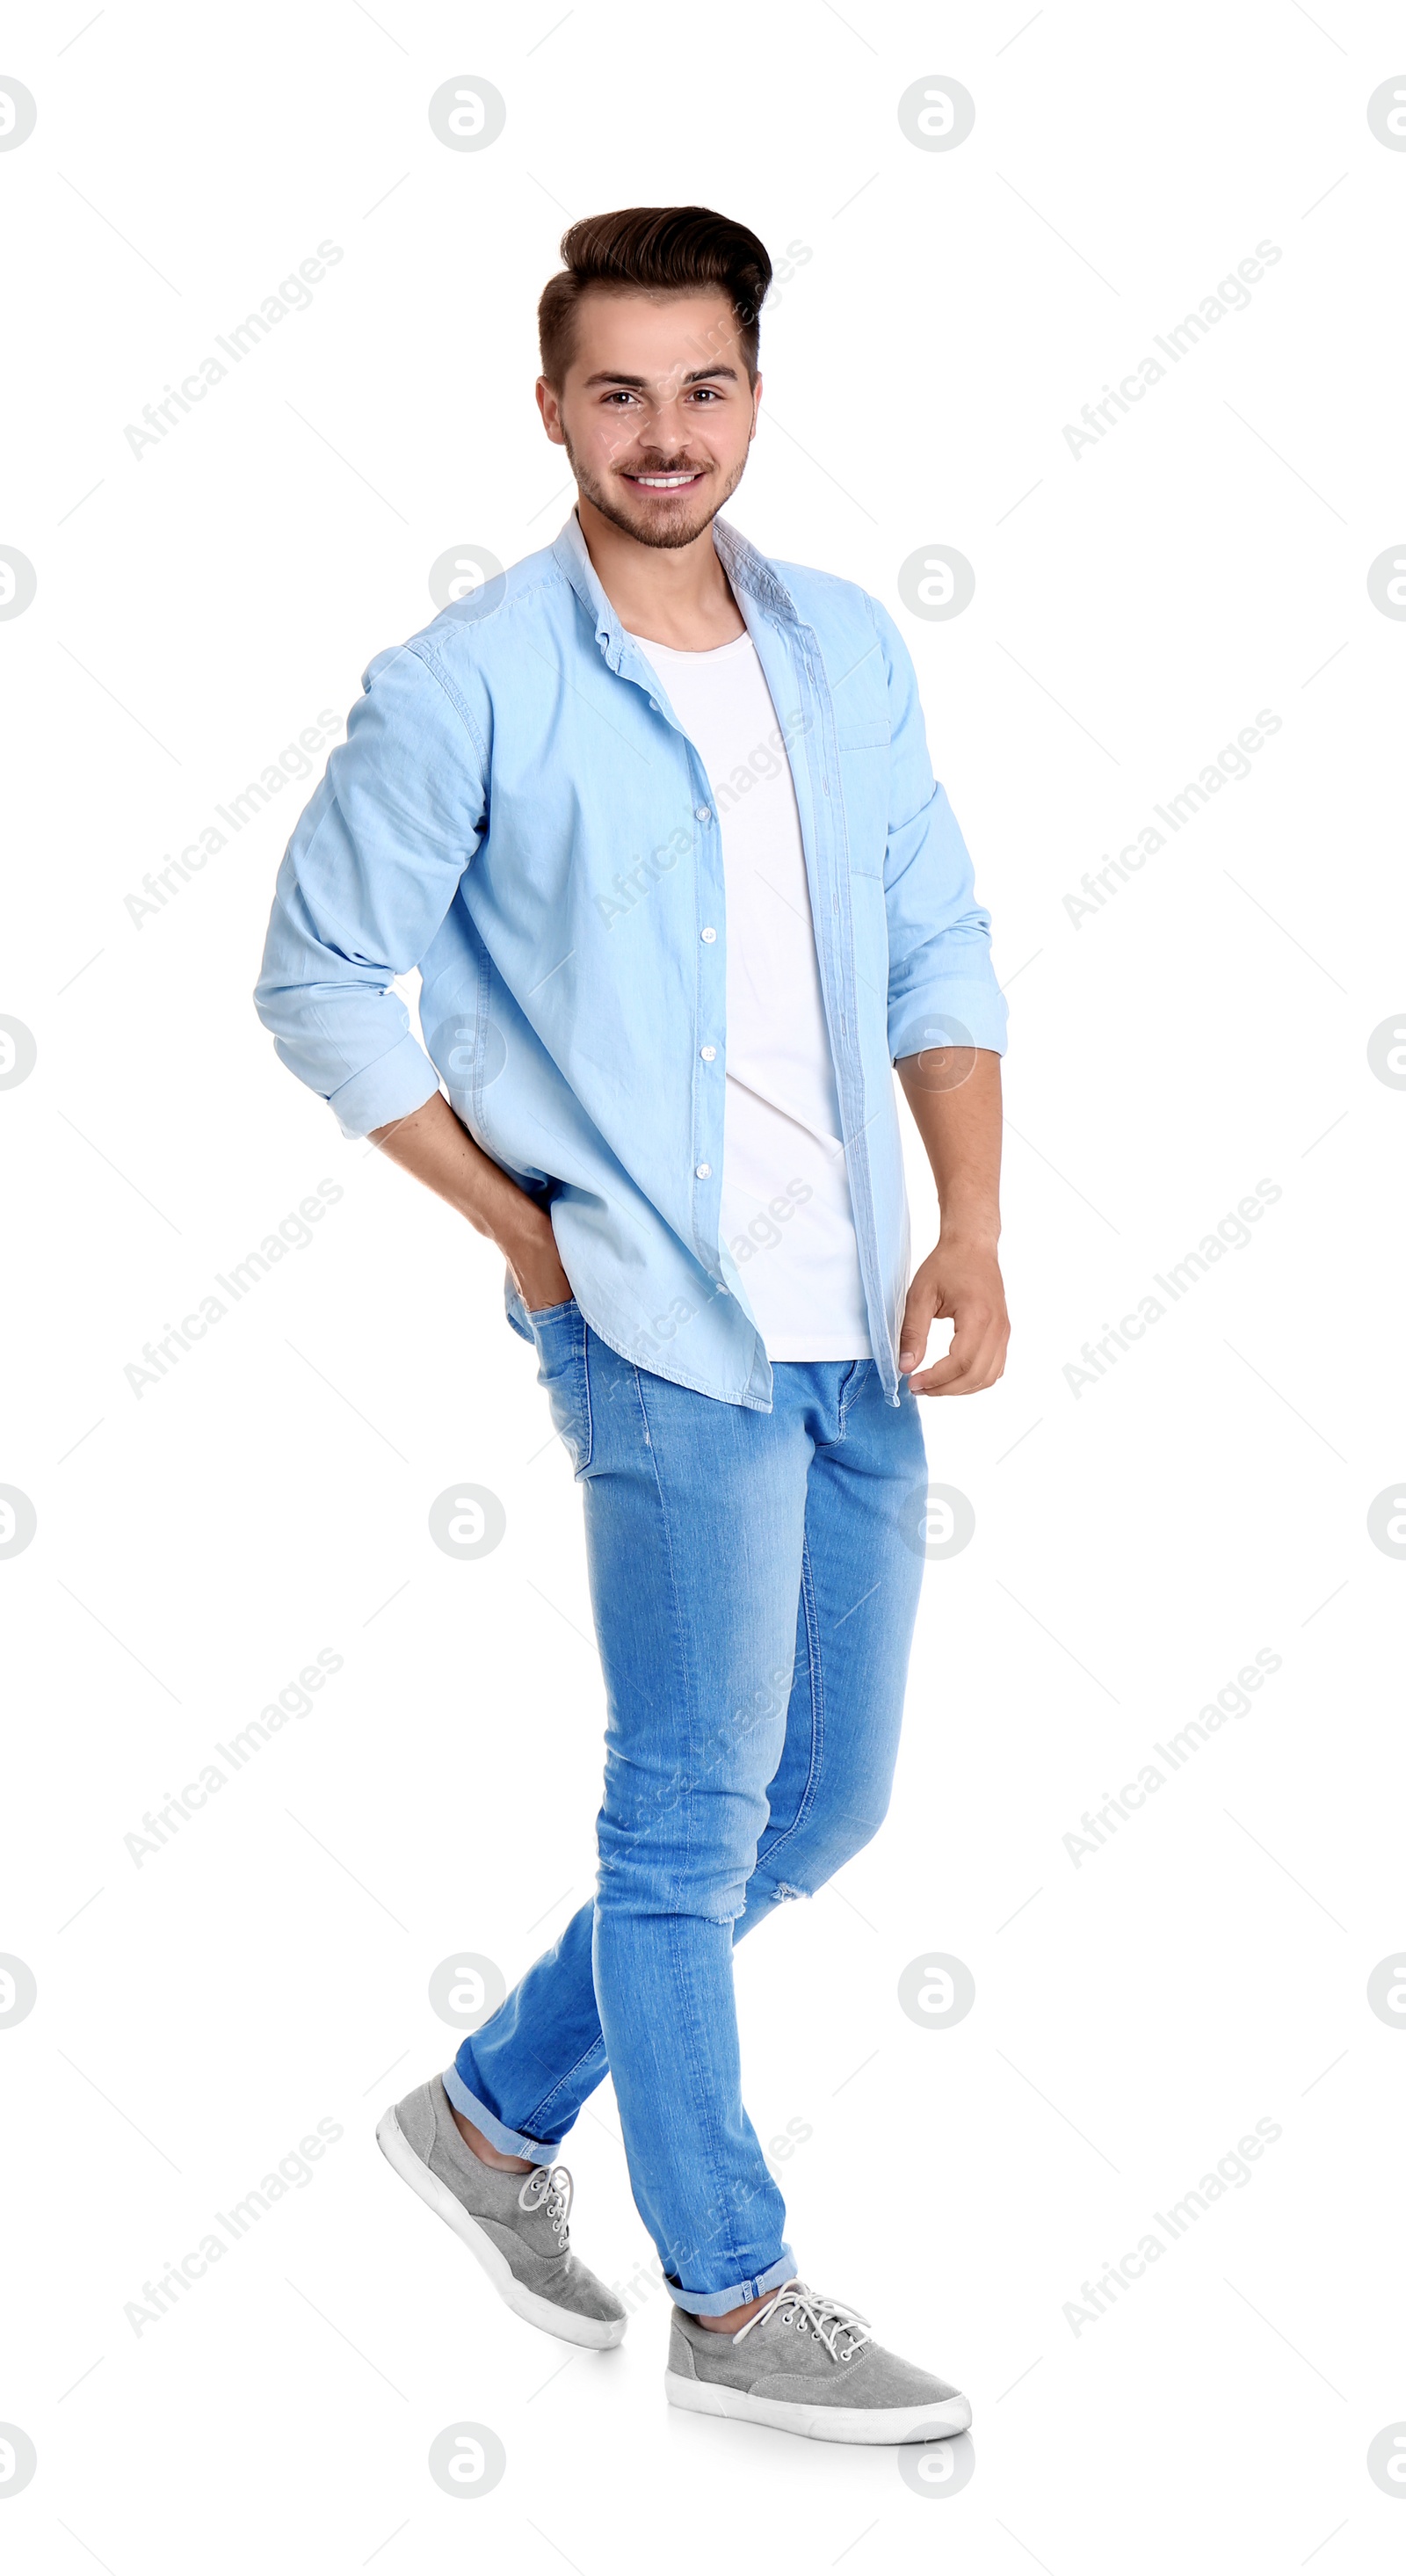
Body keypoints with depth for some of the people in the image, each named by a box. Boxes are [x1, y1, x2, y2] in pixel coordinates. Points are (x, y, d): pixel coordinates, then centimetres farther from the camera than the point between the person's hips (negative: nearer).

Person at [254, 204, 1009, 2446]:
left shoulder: (846, 646, 9)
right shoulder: (468, 690, -8)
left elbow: (938, 945, 11)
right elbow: (322, 980, -4)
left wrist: (973, 1226, -1)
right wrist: (526, 1232, -6)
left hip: (860, 1331, 7)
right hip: (667, 1327, -6)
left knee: (825, 1802, 14)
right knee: (701, 1816, 2)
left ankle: (498, 2112, 32)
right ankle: (734, 2297, 18)